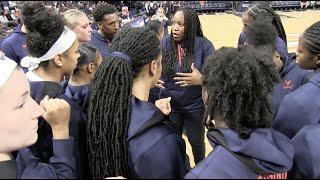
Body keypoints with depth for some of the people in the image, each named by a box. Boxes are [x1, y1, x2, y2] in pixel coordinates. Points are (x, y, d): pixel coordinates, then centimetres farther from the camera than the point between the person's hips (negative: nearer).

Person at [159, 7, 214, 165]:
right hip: (169, 104, 2)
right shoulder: (165, 43, -9)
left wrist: (201, 79, -34)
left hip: (195, 105, -1)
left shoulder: (204, 45, -15)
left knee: (197, 142, 20)